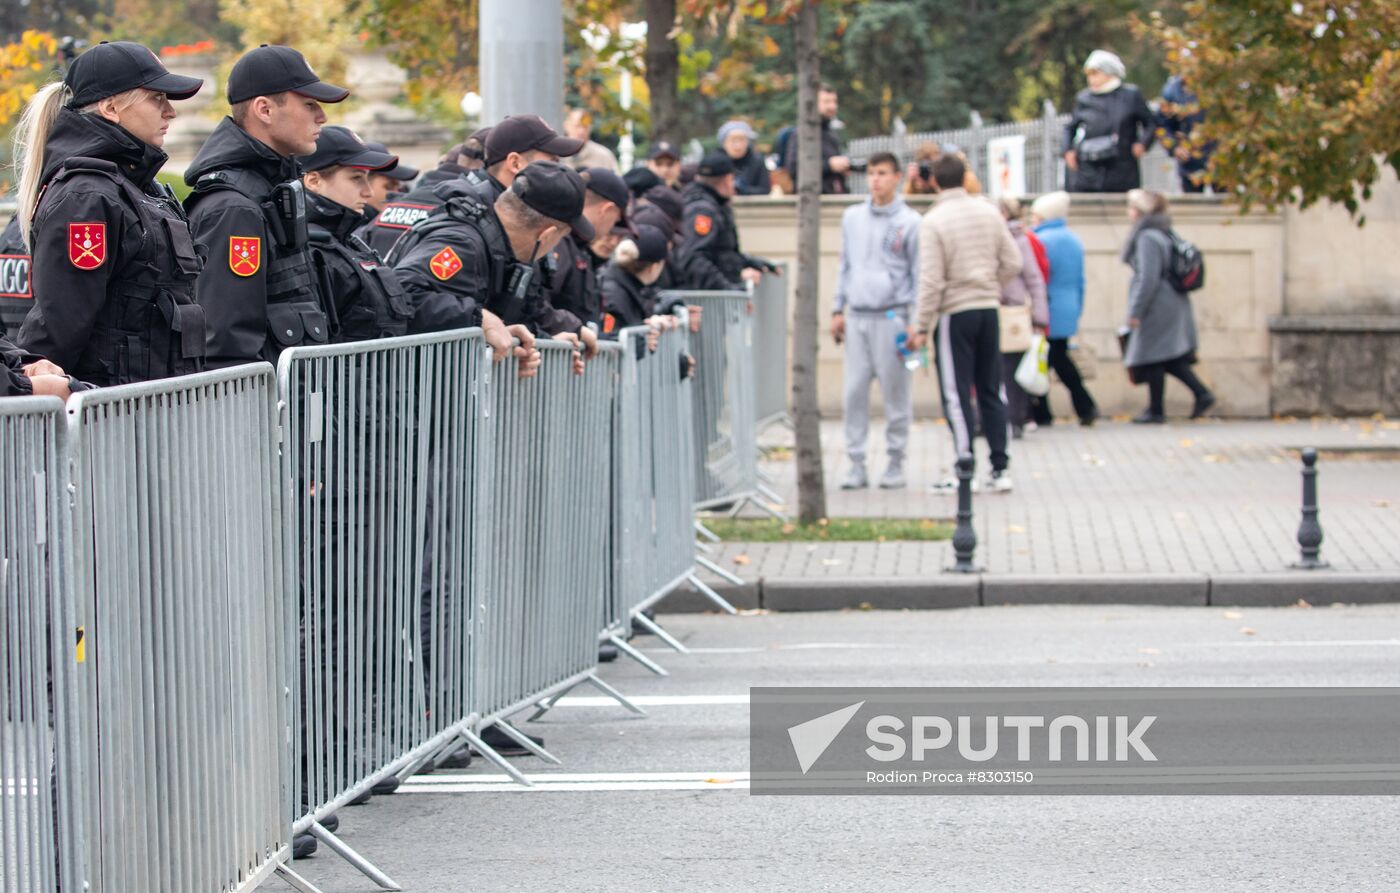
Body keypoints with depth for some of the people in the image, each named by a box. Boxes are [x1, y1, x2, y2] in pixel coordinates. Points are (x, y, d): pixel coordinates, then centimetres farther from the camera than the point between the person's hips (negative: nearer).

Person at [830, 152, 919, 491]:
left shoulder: (909, 221, 0)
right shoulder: (852, 218, 13)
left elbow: (919, 274, 1)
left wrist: (916, 321, -5)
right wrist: (838, 310, 14)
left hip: (892, 316, -4)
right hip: (857, 316, 4)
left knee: (896, 393, -1)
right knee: (854, 393, 0)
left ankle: (895, 462, 7)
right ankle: (856, 462, 5)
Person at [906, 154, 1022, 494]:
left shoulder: (933, 221, -12)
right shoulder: (989, 212, 4)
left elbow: (931, 280, -14)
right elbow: (1012, 262, 4)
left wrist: (922, 326, -9)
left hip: (954, 313, -5)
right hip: (989, 310, 5)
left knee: (957, 395, 0)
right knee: (992, 391, 12)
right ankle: (1000, 468, 12)